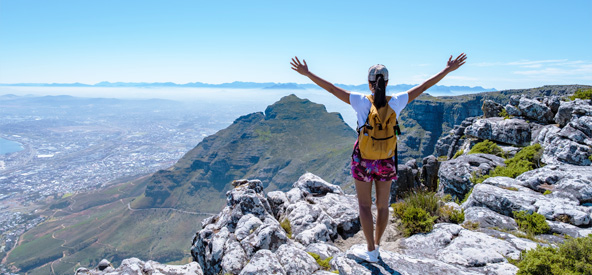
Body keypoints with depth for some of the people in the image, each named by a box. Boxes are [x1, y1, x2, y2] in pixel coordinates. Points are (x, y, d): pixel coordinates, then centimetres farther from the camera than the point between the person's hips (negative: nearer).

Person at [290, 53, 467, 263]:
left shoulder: (362, 102, -17)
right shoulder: (396, 102, -11)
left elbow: (331, 88, -17)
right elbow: (424, 86, -3)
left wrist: (307, 73, -12)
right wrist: (448, 69, 7)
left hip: (363, 160, -3)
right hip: (387, 161, 3)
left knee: (364, 205, 13)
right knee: (382, 205, 19)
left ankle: (371, 251, 20)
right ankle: (376, 245, 36)